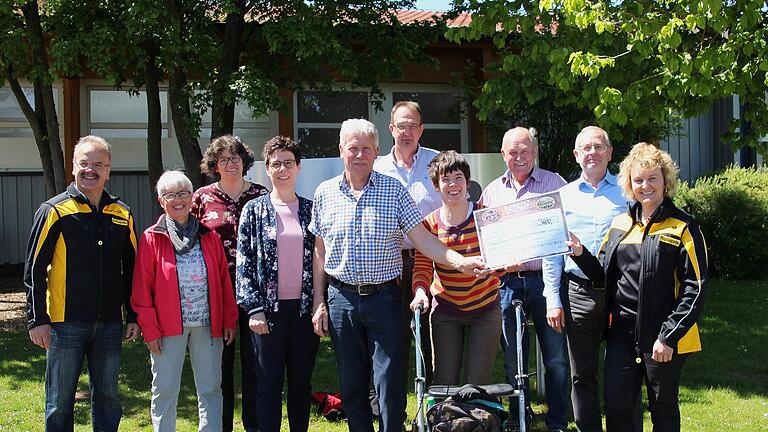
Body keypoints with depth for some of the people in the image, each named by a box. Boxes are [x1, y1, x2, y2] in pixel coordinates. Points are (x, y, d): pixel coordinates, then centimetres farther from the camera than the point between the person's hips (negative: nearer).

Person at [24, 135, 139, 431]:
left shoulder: (122, 214, 9)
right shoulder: (54, 211, -3)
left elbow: (131, 269, 14)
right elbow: (34, 269, -5)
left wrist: (133, 315, 10)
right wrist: (37, 319, -9)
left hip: (109, 323, 4)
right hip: (65, 322, -4)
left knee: (108, 398, 10)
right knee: (60, 402, 3)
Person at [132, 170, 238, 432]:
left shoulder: (209, 237, 10)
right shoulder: (151, 238, 1)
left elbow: (224, 282, 10)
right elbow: (142, 287, -2)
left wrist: (230, 320, 5)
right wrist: (149, 328, -8)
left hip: (208, 324, 3)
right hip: (168, 327, -2)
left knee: (211, 389, 7)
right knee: (165, 392, 5)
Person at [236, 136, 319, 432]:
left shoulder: (310, 210, 8)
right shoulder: (254, 210, 2)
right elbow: (244, 261, -2)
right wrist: (254, 308, -9)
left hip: (304, 308, 2)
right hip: (269, 309, -2)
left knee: (301, 382, 9)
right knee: (269, 385, 1)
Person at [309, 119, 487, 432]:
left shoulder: (394, 190, 1)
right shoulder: (325, 193, 7)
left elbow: (421, 239, -3)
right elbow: (320, 252, 10)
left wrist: (460, 261, -18)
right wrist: (318, 302, 7)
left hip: (384, 297, -2)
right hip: (341, 298, 2)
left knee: (390, 386, -4)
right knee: (351, 386, 8)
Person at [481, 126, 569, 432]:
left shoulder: (554, 183, 3)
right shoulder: (492, 191, 13)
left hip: (545, 278, -3)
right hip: (507, 282, 3)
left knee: (556, 357, -1)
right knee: (513, 359, 9)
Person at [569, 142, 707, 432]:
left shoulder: (683, 228, -7)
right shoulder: (620, 224, 10)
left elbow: (695, 289, -11)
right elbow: (604, 275, 16)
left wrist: (669, 337, -17)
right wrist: (581, 254, -3)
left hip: (664, 341, -4)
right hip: (622, 332, 5)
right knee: (616, 408, 3)